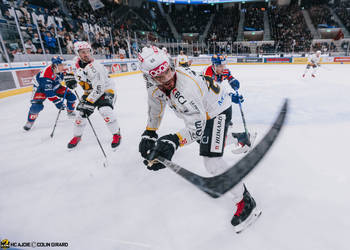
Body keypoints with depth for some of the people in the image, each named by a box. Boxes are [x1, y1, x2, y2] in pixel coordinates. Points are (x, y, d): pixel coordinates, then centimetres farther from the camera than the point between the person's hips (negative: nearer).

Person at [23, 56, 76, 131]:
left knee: (71, 96, -5)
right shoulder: (46, 75, -37)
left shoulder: (61, 69, -19)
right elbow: (48, 92, -39)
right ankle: (30, 121, 3)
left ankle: (70, 112, 17)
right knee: (37, 106, -22)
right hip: (40, 87, -6)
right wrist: (57, 102, -43)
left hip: (54, 86, 6)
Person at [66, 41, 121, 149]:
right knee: (81, 112, 3)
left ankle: (116, 134, -8)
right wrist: (74, 81, 9)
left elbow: (99, 88, -31)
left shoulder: (95, 67, -28)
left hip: (105, 89, -7)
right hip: (89, 91, 7)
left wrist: (89, 102, -31)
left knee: (105, 110, -27)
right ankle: (77, 136, 25)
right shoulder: (77, 62, -5)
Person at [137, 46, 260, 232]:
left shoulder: (186, 88, -39)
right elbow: (156, 107, 6)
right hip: (202, 109, 9)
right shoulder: (154, 85, -12)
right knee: (202, 139, 33)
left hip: (218, 110, -9)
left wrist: (174, 141, -54)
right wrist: (149, 133, 5)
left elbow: (197, 127, -38)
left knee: (211, 161, -19)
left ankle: (245, 202, 0)